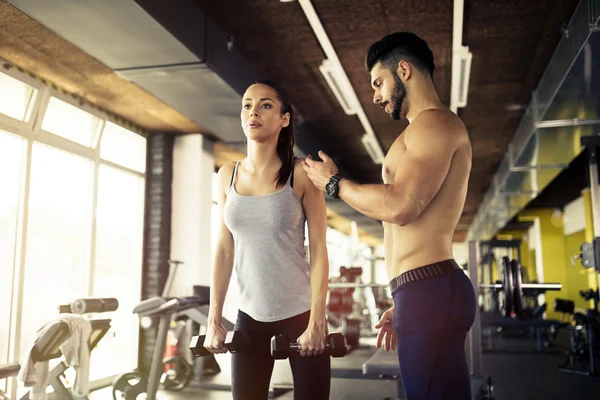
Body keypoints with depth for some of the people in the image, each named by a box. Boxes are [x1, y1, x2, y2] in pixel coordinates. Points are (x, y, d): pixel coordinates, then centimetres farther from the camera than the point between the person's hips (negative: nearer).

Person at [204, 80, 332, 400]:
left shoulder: (301, 174, -8)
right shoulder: (228, 175, 4)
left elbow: (318, 250, -9)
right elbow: (225, 250, 6)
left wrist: (316, 321, -14)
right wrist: (214, 319, 3)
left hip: (300, 312, -3)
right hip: (250, 315, 3)